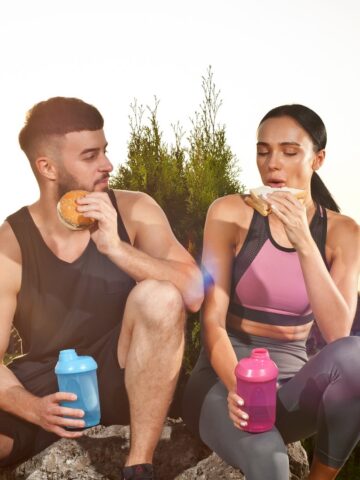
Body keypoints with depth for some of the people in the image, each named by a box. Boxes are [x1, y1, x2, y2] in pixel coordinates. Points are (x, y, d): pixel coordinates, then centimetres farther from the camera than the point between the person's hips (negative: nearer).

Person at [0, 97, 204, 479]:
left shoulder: (134, 211, -10)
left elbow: (195, 294, -20)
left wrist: (116, 248, -33)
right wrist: (34, 408, -30)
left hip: (125, 378, 1)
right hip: (49, 388, -1)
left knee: (159, 297, -31)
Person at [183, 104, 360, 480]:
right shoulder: (230, 214, -7)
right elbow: (212, 321, -12)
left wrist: (303, 242, -25)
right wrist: (237, 387, -31)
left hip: (292, 379, 4)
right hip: (226, 372, -3)